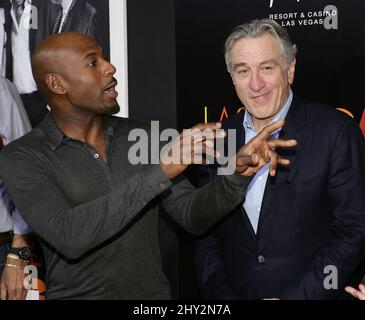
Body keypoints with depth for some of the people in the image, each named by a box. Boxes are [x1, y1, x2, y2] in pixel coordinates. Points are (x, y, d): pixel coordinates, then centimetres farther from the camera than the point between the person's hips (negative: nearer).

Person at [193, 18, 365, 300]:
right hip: (235, 291, 4)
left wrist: (293, 297, -17)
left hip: (309, 293, -3)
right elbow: (205, 232, 3)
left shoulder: (335, 131, -13)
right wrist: (220, 294, -10)